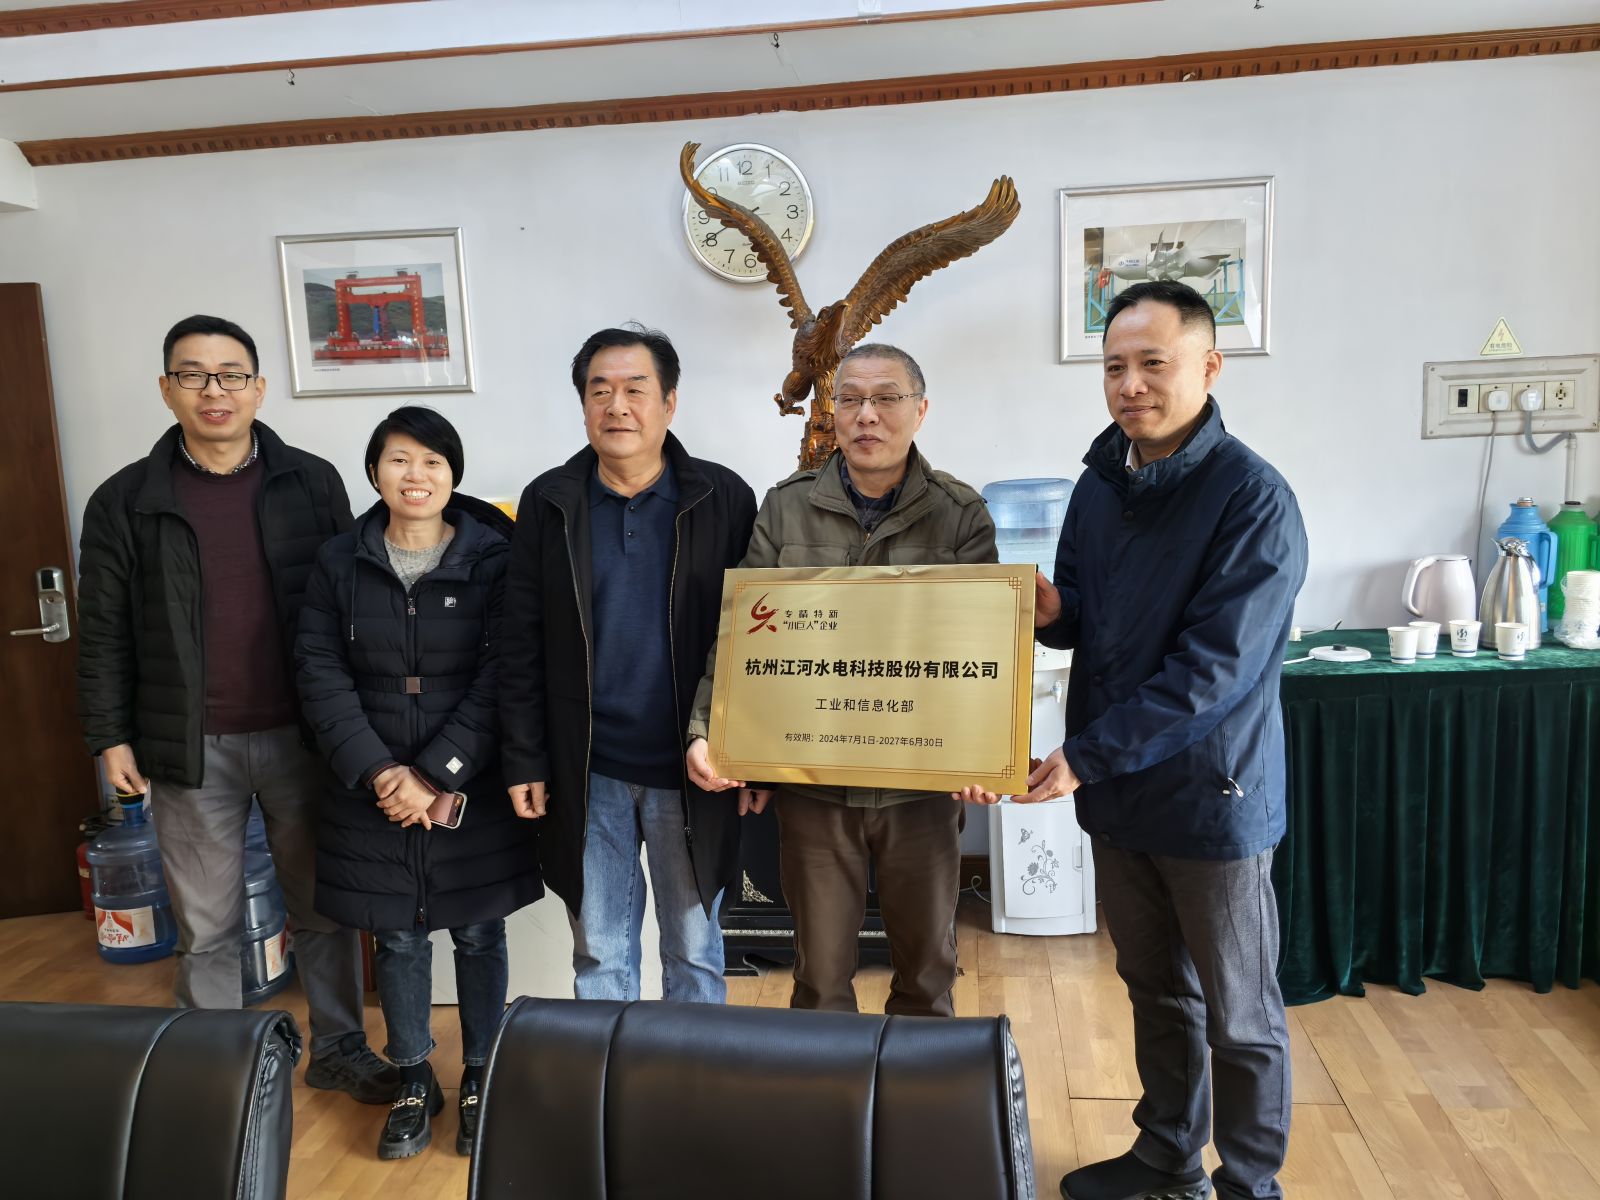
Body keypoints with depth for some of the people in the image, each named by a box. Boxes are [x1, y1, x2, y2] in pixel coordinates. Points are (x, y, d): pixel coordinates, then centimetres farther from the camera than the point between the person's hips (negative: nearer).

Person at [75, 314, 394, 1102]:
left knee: (321, 906, 12)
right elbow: (104, 631, 4)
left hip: (302, 734, 0)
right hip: (190, 746, 0)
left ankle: (339, 1049, 28)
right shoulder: (124, 501, 1)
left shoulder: (311, 483, 1)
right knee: (206, 926, 12)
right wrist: (111, 736, 1)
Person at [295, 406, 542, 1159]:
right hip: (374, 794, 2)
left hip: (472, 791, -2)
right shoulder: (339, 562, 0)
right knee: (397, 939, 13)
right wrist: (378, 772, -14)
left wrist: (437, 777, -16)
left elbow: (501, 680, -12)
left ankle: (479, 1081, 31)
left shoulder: (493, 558, -7)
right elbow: (321, 675, -3)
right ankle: (414, 1083, 33)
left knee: (477, 935, 11)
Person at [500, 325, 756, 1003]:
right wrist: (525, 762, 0)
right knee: (599, 952, 14)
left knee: (695, 950, 14)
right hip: (587, 774, 1)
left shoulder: (724, 500, -3)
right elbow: (523, 646, 3)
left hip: (692, 771, -1)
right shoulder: (549, 503, 1)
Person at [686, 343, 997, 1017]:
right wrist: (707, 731, -14)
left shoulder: (962, 516, -1)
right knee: (821, 969, 14)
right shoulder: (785, 510, 1)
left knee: (927, 964, 17)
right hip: (813, 780, 0)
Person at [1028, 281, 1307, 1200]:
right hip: (1117, 789, 6)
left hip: (1213, 796, -6)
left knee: (1238, 1016, 12)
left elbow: (1211, 669, -23)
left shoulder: (1254, 498, -17)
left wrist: (1085, 758, -24)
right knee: (1156, 988, 22)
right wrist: (1051, 610, -11)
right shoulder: (1101, 481, 4)